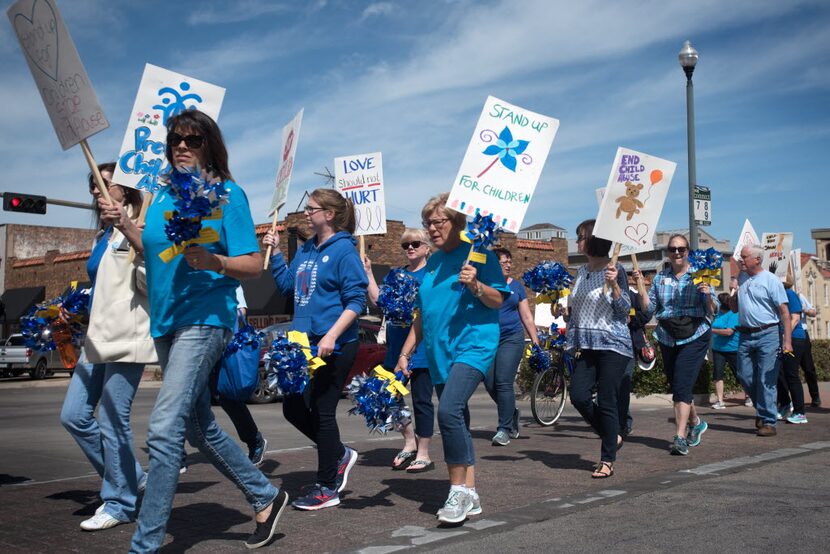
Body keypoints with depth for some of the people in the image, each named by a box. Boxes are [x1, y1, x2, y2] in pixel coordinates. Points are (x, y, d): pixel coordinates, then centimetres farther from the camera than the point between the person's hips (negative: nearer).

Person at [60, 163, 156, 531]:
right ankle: (131, 478, 21)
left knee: (113, 422, -5)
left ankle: (119, 503, 10)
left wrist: (126, 226, -37)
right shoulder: (103, 235, 20)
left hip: (126, 336, -9)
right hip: (98, 337, 9)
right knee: (73, 416, 8)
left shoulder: (138, 225, -4)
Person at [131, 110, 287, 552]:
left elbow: (254, 264, -9)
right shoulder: (162, 194, 13)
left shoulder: (226, 193, -5)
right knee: (199, 428, 15)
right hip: (165, 321, 8)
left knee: (165, 428, -14)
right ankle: (265, 497, 32)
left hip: (203, 319, -8)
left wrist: (213, 261, -26)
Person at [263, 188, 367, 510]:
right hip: (305, 342, 8)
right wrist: (275, 251, 10)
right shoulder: (307, 250, 13)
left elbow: (356, 300, -15)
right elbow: (286, 284, 20)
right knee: (293, 407, 11)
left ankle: (327, 488, 13)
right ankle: (339, 454, 29)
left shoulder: (343, 249, -10)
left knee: (322, 411, -1)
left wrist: (331, 336, -24)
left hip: (334, 346, -8)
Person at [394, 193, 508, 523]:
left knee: (449, 410, -25)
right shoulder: (431, 263, 17)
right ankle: (469, 496, 17)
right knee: (457, 421, 8)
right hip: (440, 353, 7)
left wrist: (475, 285, -26)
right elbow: (422, 316, 21)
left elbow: (498, 301, -8)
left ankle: (459, 491, -12)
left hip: (473, 344, -7)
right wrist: (405, 354, 17)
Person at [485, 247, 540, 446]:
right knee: (490, 384, 3)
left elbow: (526, 317, 11)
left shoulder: (516, 286, 8)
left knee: (503, 383, -10)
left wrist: (536, 342, 5)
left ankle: (504, 429, -1)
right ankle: (512, 413, 29)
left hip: (512, 338, -1)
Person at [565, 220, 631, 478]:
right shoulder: (581, 272, 12)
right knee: (578, 396, -3)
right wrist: (574, 342, 15)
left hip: (612, 345, -6)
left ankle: (607, 461, 7)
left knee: (607, 402, -4)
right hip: (586, 347, 6)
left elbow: (625, 309, -10)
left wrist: (614, 285, -23)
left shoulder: (614, 270, -7)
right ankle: (612, 438, 20)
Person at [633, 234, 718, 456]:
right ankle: (696, 423, 38)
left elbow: (713, 311, -4)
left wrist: (707, 294, -23)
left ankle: (680, 438, -15)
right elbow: (649, 310, 5)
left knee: (682, 386, -15)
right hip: (668, 339, 5)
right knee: (677, 387, 13)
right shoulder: (660, 278, 8)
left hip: (695, 337, -4)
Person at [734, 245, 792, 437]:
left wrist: (787, 340, -15)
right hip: (745, 335, 6)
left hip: (767, 335, -6)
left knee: (766, 380, -4)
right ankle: (762, 409, 29)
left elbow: (784, 311, -9)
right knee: (746, 377, 7)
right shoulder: (741, 278, 12)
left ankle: (768, 422, 3)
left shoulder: (771, 280, -5)